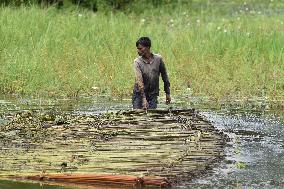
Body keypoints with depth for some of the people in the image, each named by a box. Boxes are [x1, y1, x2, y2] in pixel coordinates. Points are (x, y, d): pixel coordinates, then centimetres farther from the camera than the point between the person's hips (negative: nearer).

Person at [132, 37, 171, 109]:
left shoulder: (158, 59, -4)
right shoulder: (137, 62, -11)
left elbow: (164, 76, 8)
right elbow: (139, 81, -20)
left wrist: (167, 93, 9)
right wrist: (144, 99, -29)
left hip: (153, 95, 1)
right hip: (139, 94, -1)